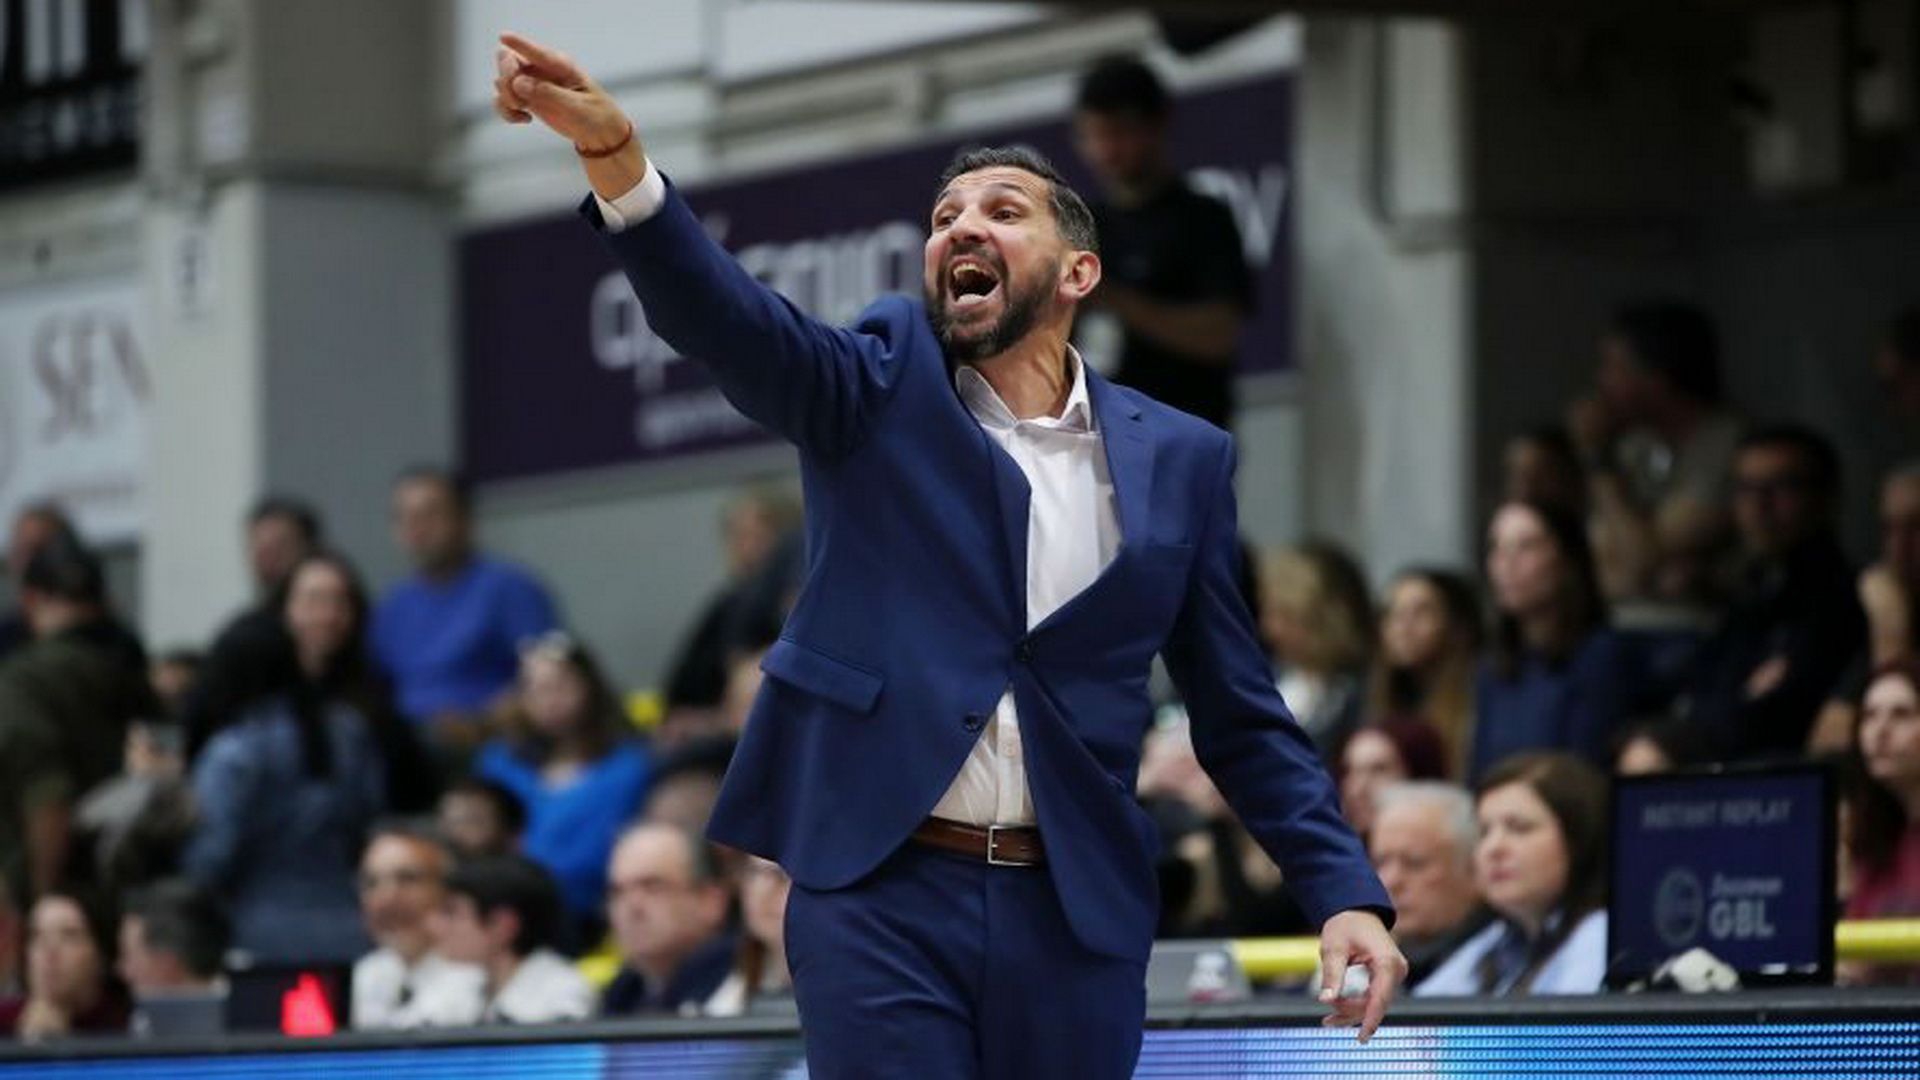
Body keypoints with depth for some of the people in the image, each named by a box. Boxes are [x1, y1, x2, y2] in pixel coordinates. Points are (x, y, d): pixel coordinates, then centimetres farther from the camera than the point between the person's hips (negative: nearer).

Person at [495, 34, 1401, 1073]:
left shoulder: (1179, 459, 10)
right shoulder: (883, 387, 5)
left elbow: (1241, 716, 12)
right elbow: (722, 315, -14)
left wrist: (1344, 891, -1)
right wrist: (614, 152, -32)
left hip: (1072, 915, 2)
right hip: (882, 893, -2)